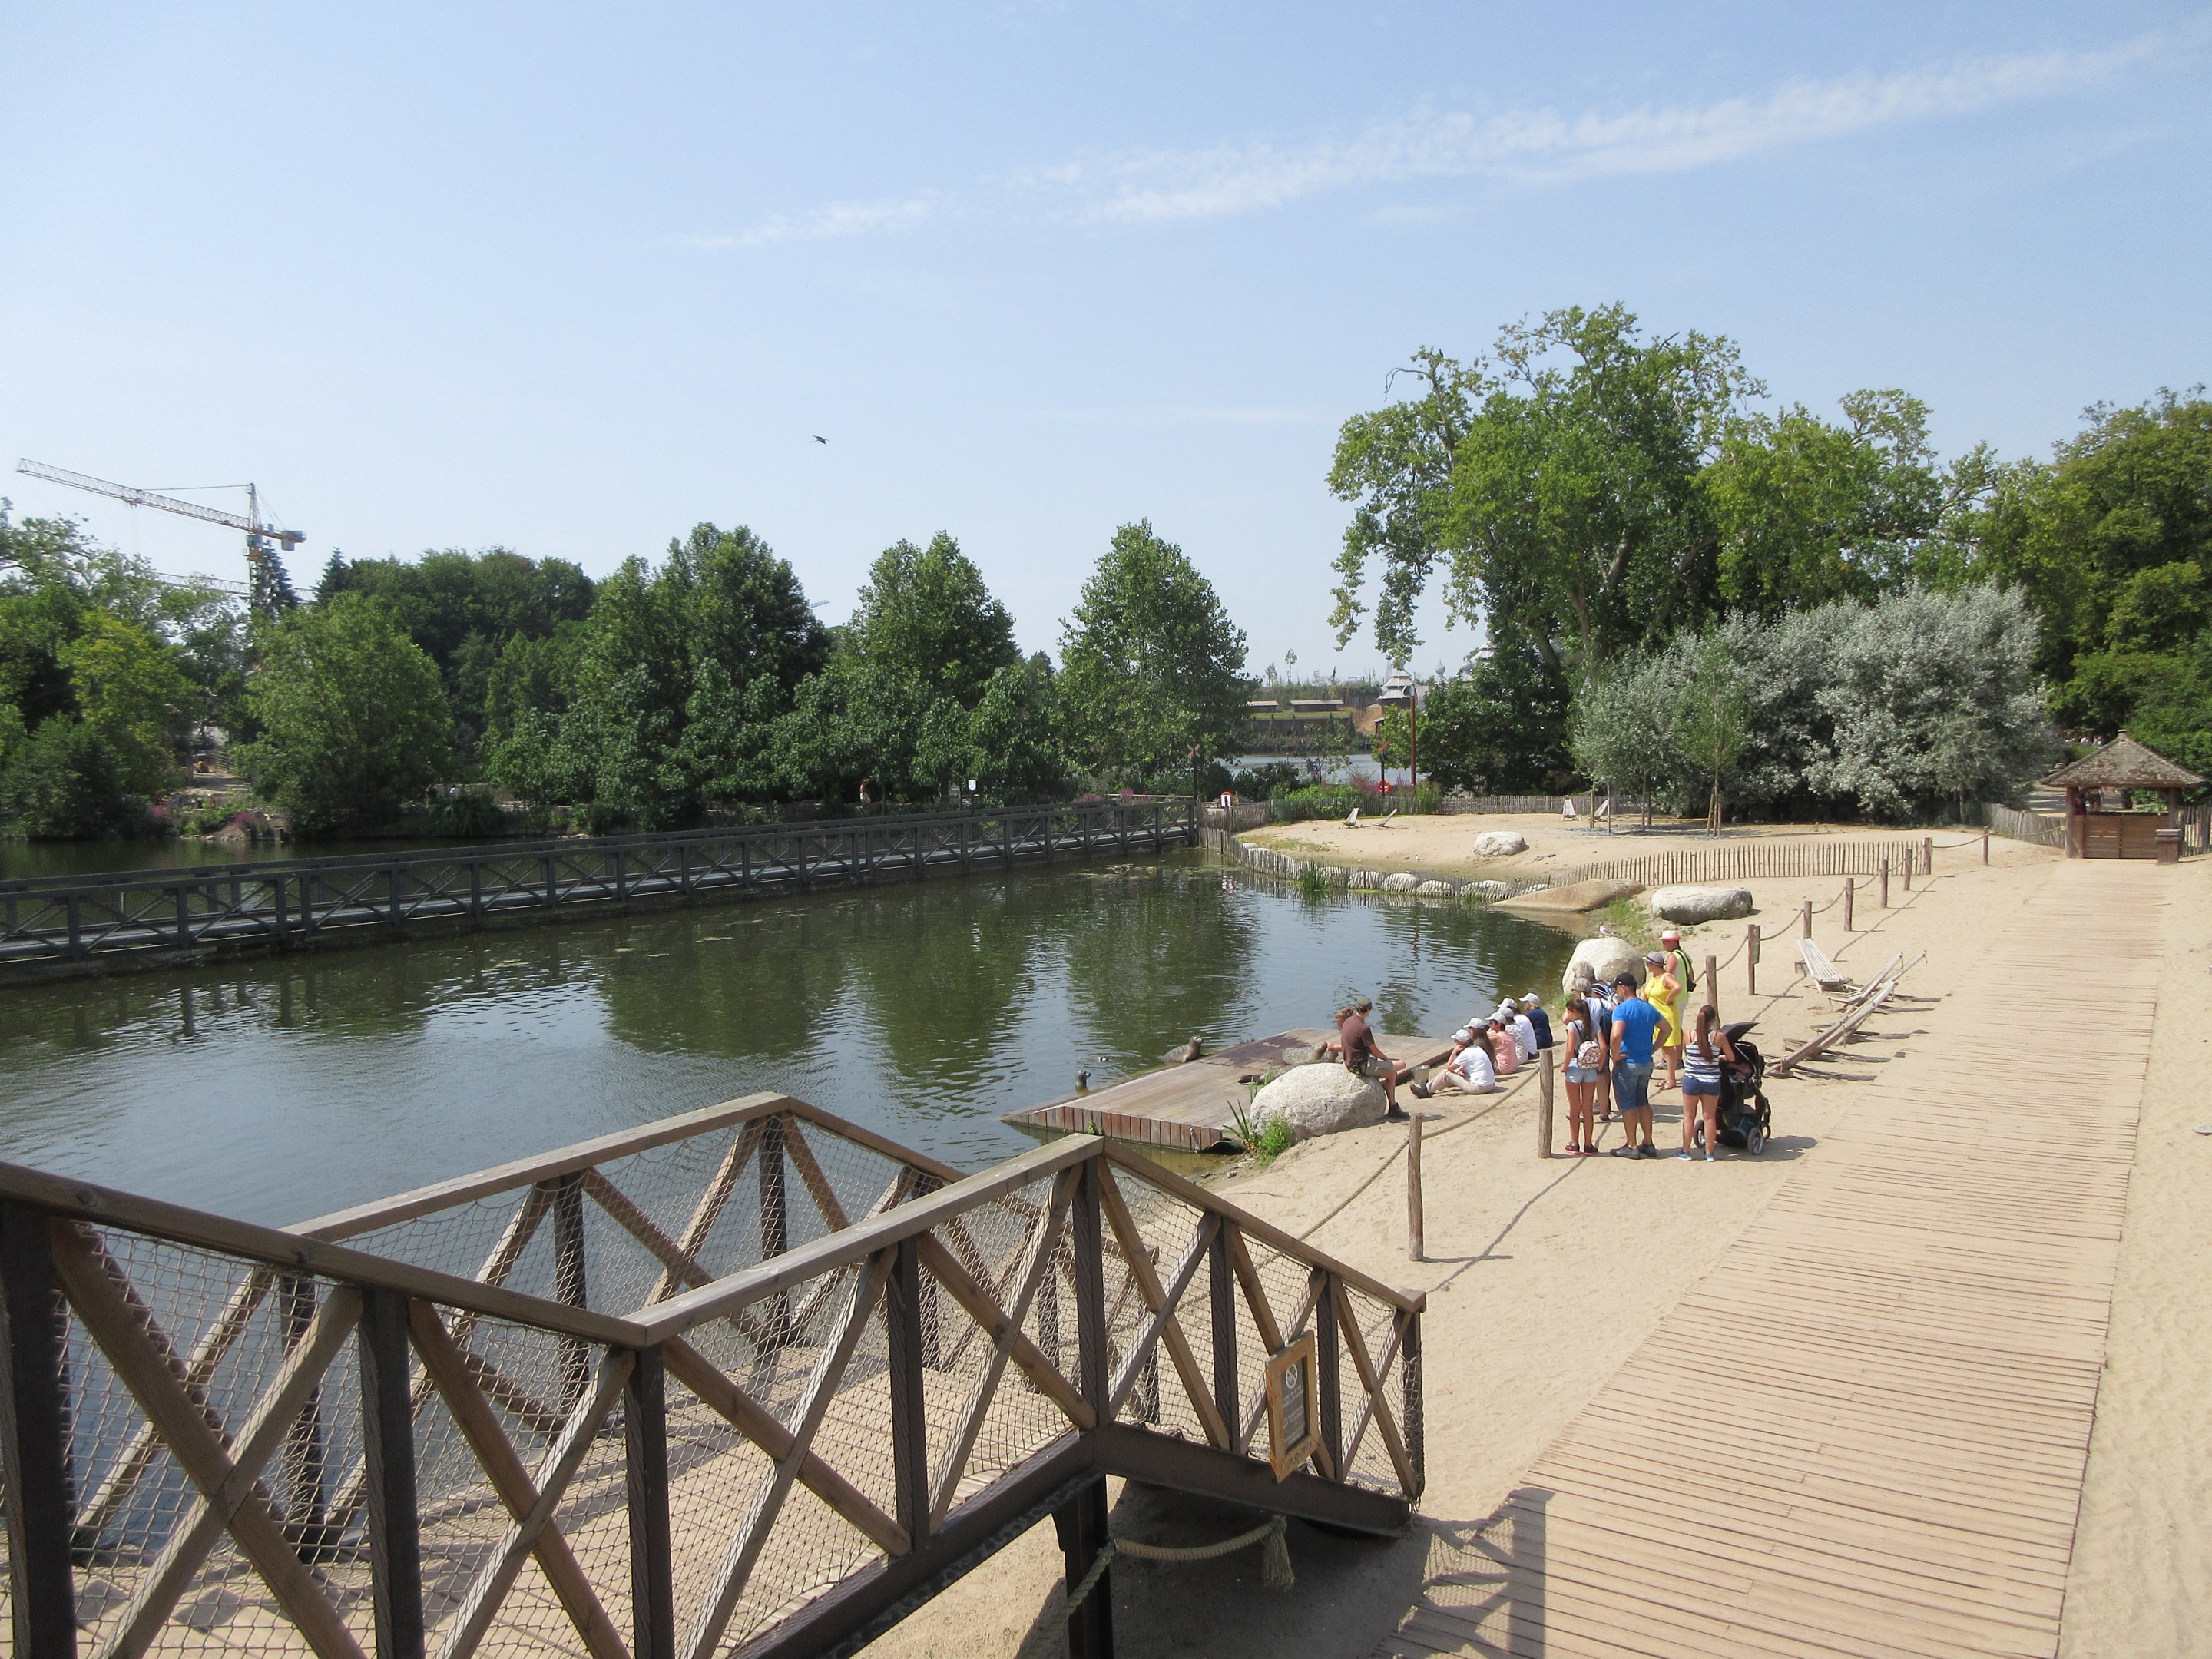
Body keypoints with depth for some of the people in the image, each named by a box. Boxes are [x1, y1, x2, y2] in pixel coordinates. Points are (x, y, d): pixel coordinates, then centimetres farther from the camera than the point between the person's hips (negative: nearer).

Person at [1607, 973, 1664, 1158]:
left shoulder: (1621, 1009, -17)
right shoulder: (1649, 1008, 7)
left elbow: (1616, 1035, -31)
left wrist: (1615, 1056, -17)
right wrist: (1654, 1047, 13)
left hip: (1627, 1063, -7)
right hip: (1646, 1063, 7)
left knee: (1627, 1105, 3)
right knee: (1643, 1102, 17)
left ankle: (1631, 1146, 7)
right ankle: (1647, 1144, 20)